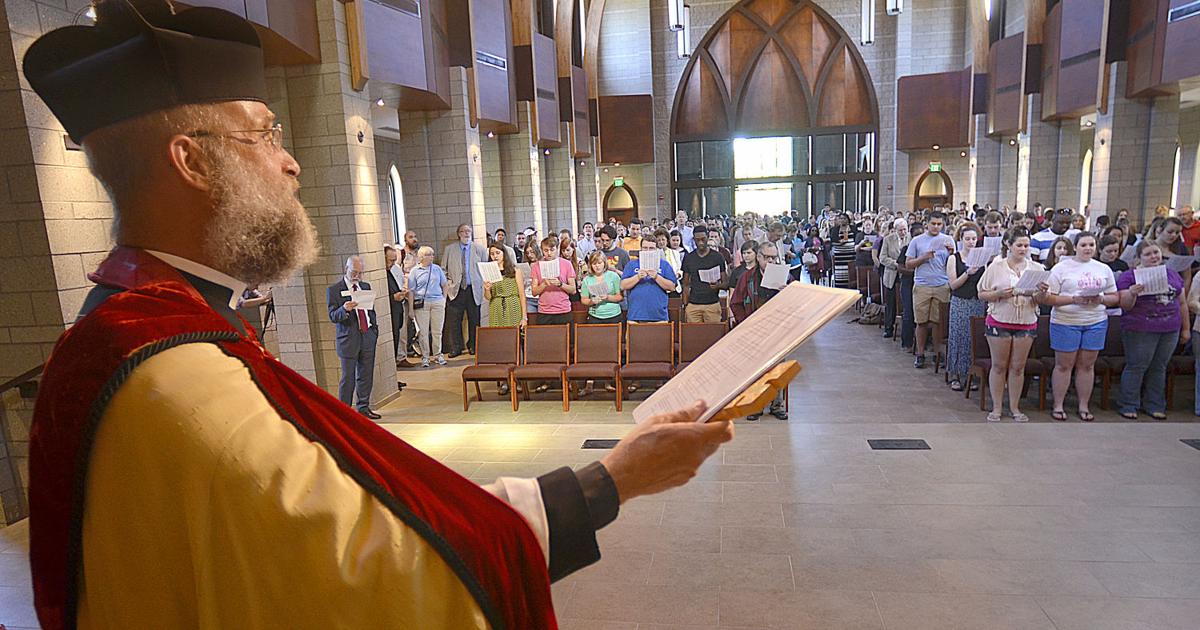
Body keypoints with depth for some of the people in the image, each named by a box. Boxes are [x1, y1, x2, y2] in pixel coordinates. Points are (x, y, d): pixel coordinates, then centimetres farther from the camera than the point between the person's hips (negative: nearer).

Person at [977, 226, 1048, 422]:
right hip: (999, 322, -2)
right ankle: (996, 408, 13)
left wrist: (1041, 293, -16)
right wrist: (999, 294, -18)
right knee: (999, 366, 4)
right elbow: (982, 294, 0)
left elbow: (1038, 300, 6)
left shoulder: (1036, 268, 6)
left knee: (1018, 367, 8)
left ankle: (1014, 407, 19)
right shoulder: (996, 266, 0)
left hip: (1026, 323, 2)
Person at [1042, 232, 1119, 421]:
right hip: (1065, 322, -3)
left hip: (1096, 322, 4)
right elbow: (1049, 298, -8)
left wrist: (1101, 299, -10)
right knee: (1064, 365, 3)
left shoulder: (1104, 269, 10)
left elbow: (1115, 297, 11)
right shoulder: (1061, 268, -3)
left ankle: (1084, 406, 19)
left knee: (1087, 365, 9)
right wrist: (1073, 299, -20)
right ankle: (1058, 406, 11)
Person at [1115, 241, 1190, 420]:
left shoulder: (1173, 275, 12)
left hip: (1170, 330, 5)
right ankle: (1127, 405, 10)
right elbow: (1125, 306, -7)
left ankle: (1154, 405, 21)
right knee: (1136, 366, 0)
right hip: (1140, 330, -5)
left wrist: (1186, 328, 15)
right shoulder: (1129, 276, -5)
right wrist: (1132, 293, -27)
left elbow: (1182, 303, 17)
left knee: (1159, 367, 11)